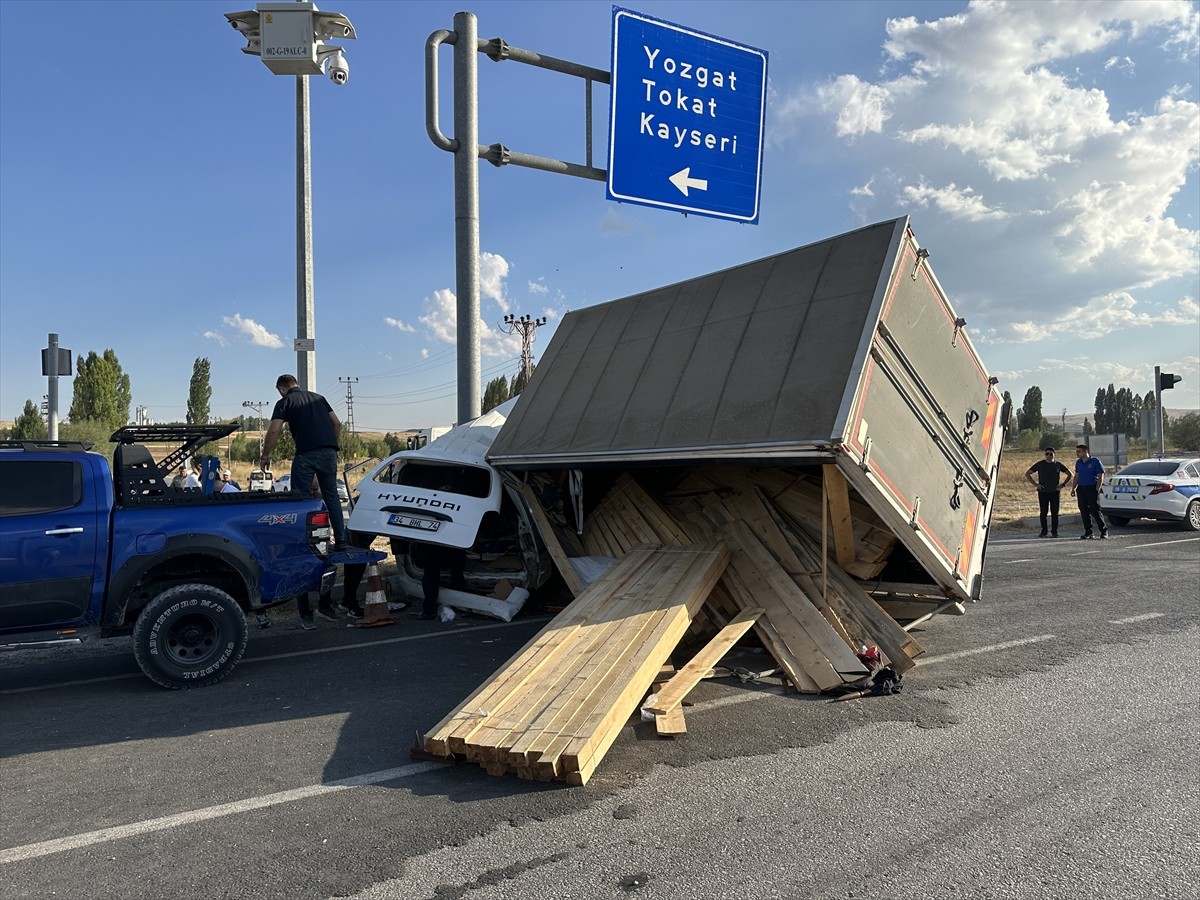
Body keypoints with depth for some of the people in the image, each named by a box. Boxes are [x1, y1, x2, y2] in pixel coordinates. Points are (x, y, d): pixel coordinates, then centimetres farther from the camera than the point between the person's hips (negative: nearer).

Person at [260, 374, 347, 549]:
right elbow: (337, 423, 16)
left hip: (306, 454, -5)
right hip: (329, 452, 5)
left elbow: (274, 430, -4)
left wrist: (265, 456, 5)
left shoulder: (285, 402, 6)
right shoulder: (318, 397, 21)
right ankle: (340, 540, 8)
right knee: (331, 495, 11)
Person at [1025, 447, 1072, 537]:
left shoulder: (1058, 465, 6)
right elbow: (1027, 473, 6)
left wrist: (1063, 484, 4)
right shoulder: (1040, 464, 2)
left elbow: (1069, 474, 16)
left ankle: (1054, 532, 6)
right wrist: (1035, 484, -2)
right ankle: (1043, 531, 6)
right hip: (1043, 492, -1)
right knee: (1043, 512, 0)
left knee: (1054, 512, 0)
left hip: (1055, 492, 1)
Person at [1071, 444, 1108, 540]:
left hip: (1092, 489, -6)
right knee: (1084, 512, 4)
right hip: (1081, 489, 6)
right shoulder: (1078, 462, 12)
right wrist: (1073, 488, 12)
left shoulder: (1095, 461, -5)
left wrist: (1097, 490, -13)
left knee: (1095, 511, -7)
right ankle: (1088, 532, 11)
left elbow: (1100, 476, -6)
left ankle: (1104, 531, 6)